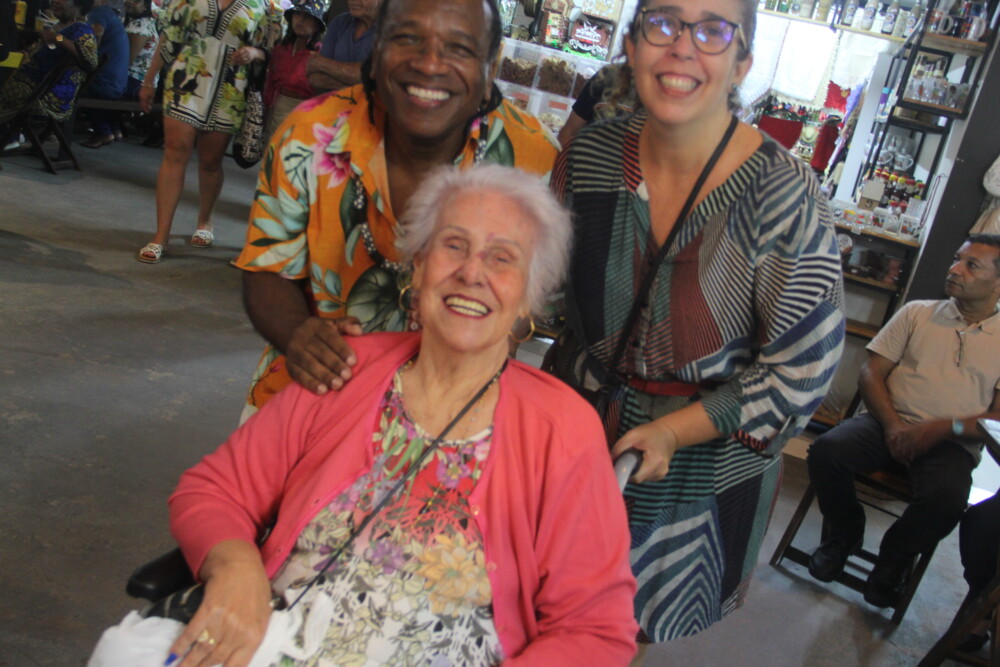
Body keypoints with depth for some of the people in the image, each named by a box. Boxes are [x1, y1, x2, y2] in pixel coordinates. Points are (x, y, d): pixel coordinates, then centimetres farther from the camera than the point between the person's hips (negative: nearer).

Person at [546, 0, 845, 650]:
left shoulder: (784, 197, -22)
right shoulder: (590, 155, -10)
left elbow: (802, 370, -16)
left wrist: (673, 431, -20)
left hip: (707, 465, -3)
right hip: (575, 430, 3)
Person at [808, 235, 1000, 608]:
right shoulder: (917, 313, 12)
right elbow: (871, 372, 6)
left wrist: (941, 428, -16)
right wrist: (893, 425, -11)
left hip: (951, 444, -2)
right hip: (889, 424, 2)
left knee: (946, 500, -34)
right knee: (826, 451, -27)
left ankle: (893, 560, 0)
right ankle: (845, 536, 4)